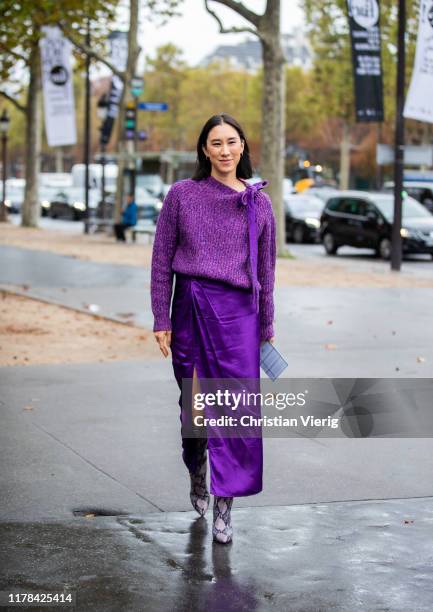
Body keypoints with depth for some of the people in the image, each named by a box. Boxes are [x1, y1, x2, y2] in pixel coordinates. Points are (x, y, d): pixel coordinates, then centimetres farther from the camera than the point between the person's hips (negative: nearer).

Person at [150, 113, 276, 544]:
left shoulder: (259, 202, 6)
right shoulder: (182, 195, 2)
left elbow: (266, 268, 11)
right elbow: (162, 260, 3)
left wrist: (267, 326, 11)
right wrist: (161, 320, -1)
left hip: (239, 311, 0)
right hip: (192, 305, 0)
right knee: (194, 401, 8)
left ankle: (224, 506, 0)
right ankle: (197, 474, 36)